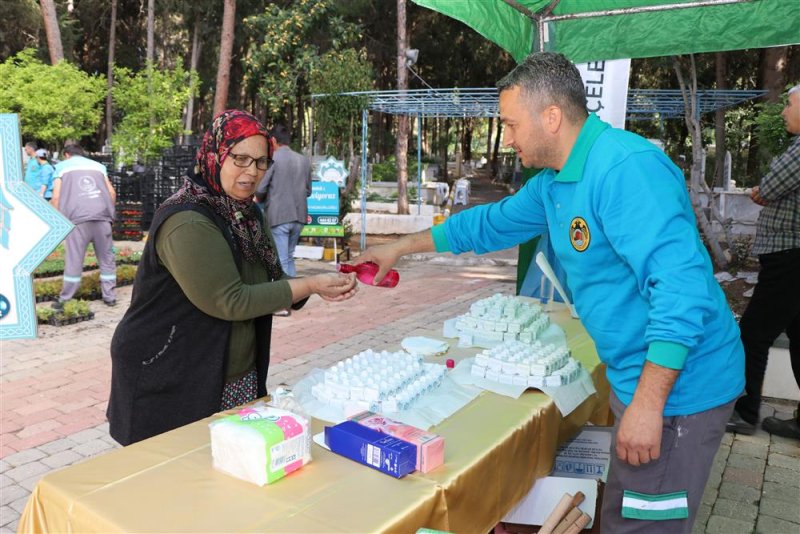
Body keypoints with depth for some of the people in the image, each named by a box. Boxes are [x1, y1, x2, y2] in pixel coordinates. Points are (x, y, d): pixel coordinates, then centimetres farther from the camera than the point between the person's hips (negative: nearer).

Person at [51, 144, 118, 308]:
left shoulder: (62, 166, 16)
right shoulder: (98, 165, 23)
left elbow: (56, 197, 5)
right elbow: (112, 192, 13)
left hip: (77, 218, -2)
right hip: (102, 216, 2)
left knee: (73, 260, 1)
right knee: (106, 258, 8)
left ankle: (64, 300, 6)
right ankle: (109, 297, 10)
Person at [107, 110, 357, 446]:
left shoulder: (245, 215, 7)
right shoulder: (187, 223, -20)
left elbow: (270, 285, 8)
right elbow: (231, 302, -23)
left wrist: (320, 288, -9)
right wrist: (308, 285, -22)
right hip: (175, 386, -7)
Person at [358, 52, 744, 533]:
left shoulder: (626, 168, -24)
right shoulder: (554, 181, 7)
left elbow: (682, 288, -30)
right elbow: (492, 223, 20)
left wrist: (646, 404, -27)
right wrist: (399, 248, 23)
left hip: (674, 384, -9)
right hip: (637, 378, 9)